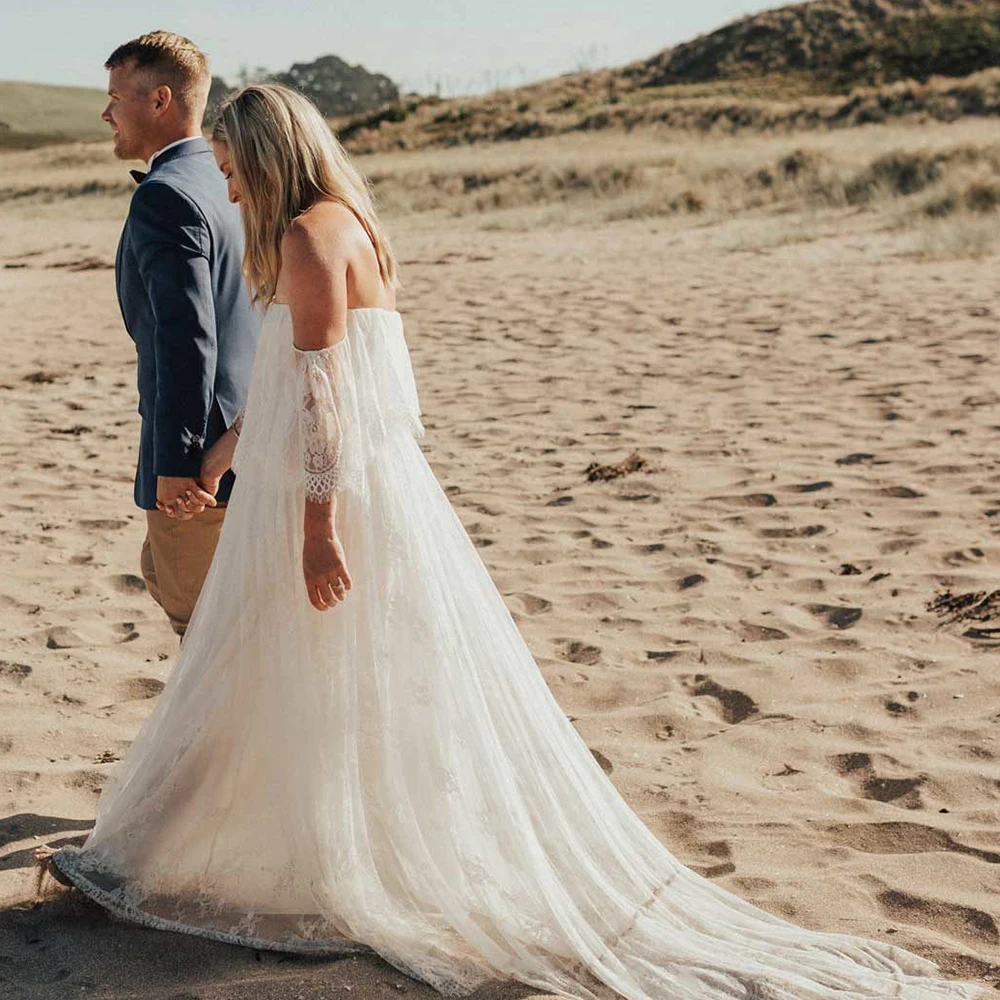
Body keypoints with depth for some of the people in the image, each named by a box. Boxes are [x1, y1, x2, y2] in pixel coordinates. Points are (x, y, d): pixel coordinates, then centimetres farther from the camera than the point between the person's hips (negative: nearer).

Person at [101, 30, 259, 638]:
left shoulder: (165, 196, -18)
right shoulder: (229, 184, 11)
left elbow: (189, 339, -25)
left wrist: (176, 463, -22)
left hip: (201, 455, -10)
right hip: (250, 439, 10)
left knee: (198, 612, 6)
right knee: (165, 577, 25)